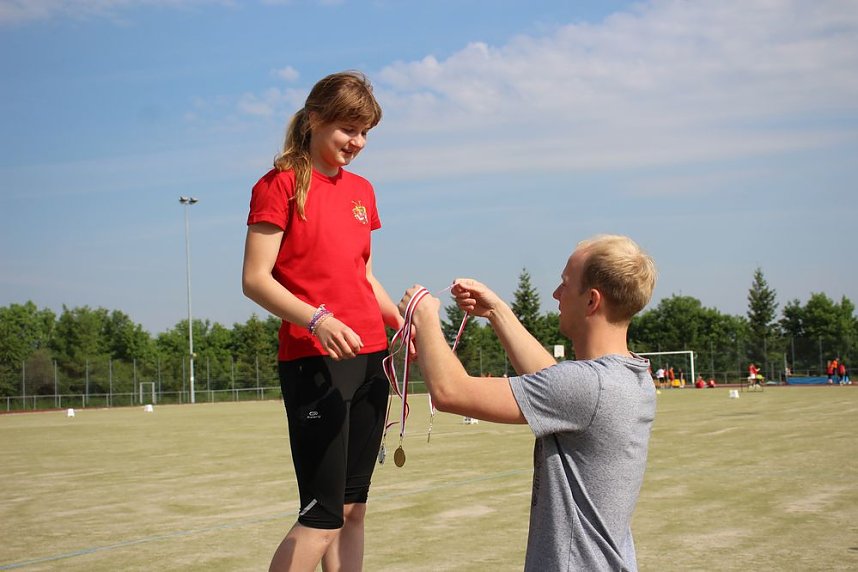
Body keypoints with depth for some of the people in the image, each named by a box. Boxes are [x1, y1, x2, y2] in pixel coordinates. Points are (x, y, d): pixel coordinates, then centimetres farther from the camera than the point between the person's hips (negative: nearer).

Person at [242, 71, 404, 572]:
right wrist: (316, 320, -25)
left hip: (370, 358, 7)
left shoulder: (362, 191, 15)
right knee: (323, 517, -10)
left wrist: (402, 323, 5)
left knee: (354, 508, 10)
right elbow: (255, 279, -10)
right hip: (314, 359, -7)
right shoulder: (280, 185, -5)